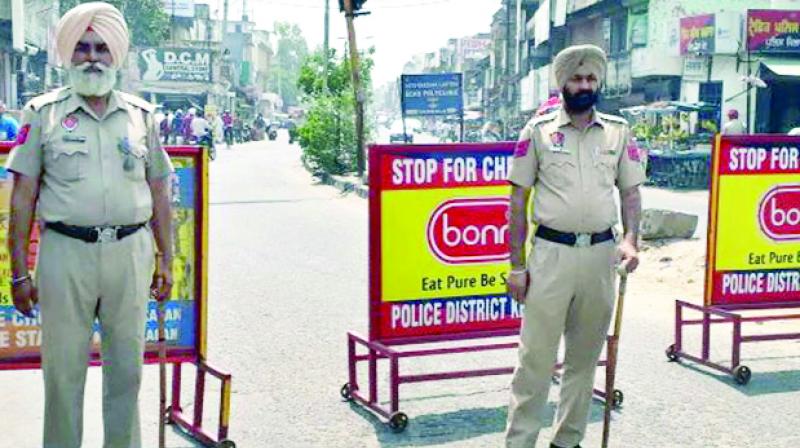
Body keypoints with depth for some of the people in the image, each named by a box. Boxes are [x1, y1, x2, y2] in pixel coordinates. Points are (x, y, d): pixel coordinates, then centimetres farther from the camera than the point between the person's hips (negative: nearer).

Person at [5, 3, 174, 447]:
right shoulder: (44, 113, 3)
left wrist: (166, 259, 8)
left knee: (127, 369, 11)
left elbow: (159, 192, 12)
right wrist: (20, 271, -3)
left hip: (130, 251, 2)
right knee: (63, 370, 5)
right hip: (65, 252, -2)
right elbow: (23, 196, 1)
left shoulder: (141, 115, 9)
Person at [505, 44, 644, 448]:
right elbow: (518, 200, 0)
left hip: (600, 255, 3)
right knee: (535, 355, -2)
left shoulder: (619, 131, 8)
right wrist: (516, 266, -3)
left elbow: (631, 192, 12)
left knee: (585, 354, 13)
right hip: (550, 254, -3)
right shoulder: (537, 131, 0)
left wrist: (630, 239, -7)